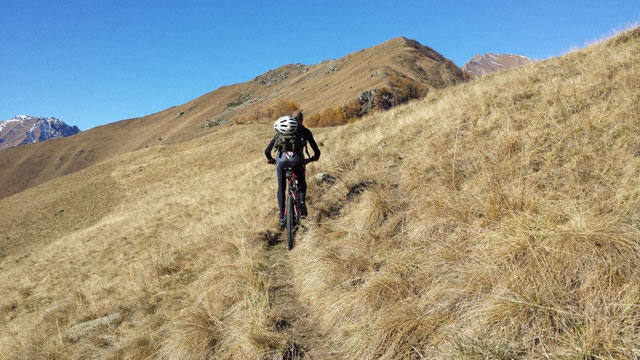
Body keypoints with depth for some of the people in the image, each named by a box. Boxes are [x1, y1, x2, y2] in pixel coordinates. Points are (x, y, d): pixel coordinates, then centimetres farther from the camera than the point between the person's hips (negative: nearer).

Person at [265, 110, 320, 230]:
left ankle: (282, 218, 8)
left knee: (281, 188, 17)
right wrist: (314, 158, 42)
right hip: (297, 159, -1)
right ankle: (302, 202, -3)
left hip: (281, 159, 1)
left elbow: (267, 150, 26)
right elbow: (316, 151, 20)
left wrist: (270, 159, 46)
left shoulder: (280, 131, 28)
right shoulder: (305, 131, 22)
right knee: (302, 184, 25)